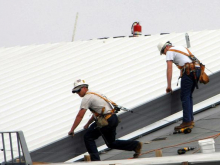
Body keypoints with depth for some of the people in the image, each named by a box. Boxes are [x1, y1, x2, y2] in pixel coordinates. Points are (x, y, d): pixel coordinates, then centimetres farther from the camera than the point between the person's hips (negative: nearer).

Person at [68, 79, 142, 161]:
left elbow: (80, 116, -11)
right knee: (111, 143, 21)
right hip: (113, 118, 10)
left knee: (88, 137, -2)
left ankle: (95, 159, -5)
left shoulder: (87, 97, -8)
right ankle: (136, 145, 20)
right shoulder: (94, 94, 21)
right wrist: (88, 124, 28)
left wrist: (72, 130, -6)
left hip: (106, 121, -10)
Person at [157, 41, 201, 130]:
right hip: (197, 69, 8)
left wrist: (169, 86, -7)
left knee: (185, 97, -7)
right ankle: (191, 120, 12)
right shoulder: (182, 48, 29)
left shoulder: (170, 52, 4)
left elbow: (169, 69, -6)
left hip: (188, 71, -8)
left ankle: (187, 122, -14)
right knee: (189, 96, 15)